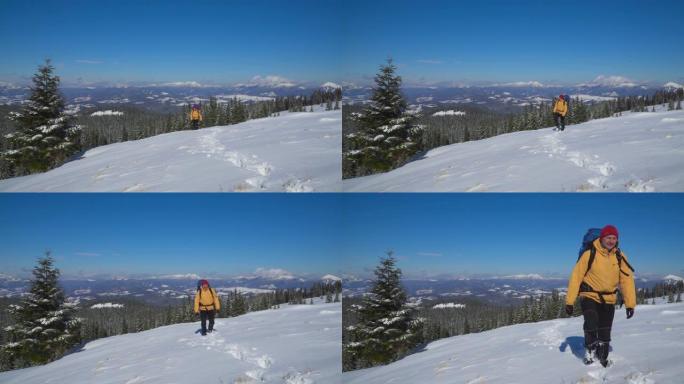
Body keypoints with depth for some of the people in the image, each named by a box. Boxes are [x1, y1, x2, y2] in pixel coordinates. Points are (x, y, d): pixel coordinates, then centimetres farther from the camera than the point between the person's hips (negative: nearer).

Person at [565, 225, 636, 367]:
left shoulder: (620, 257, -6)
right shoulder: (590, 254, -15)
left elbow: (627, 280, -5)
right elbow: (576, 277, -12)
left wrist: (630, 304, -12)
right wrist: (569, 301, -13)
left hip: (609, 299, 3)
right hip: (589, 296, -3)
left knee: (605, 334, 8)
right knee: (591, 323, -24)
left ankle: (602, 359, 27)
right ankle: (590, 349, 2)